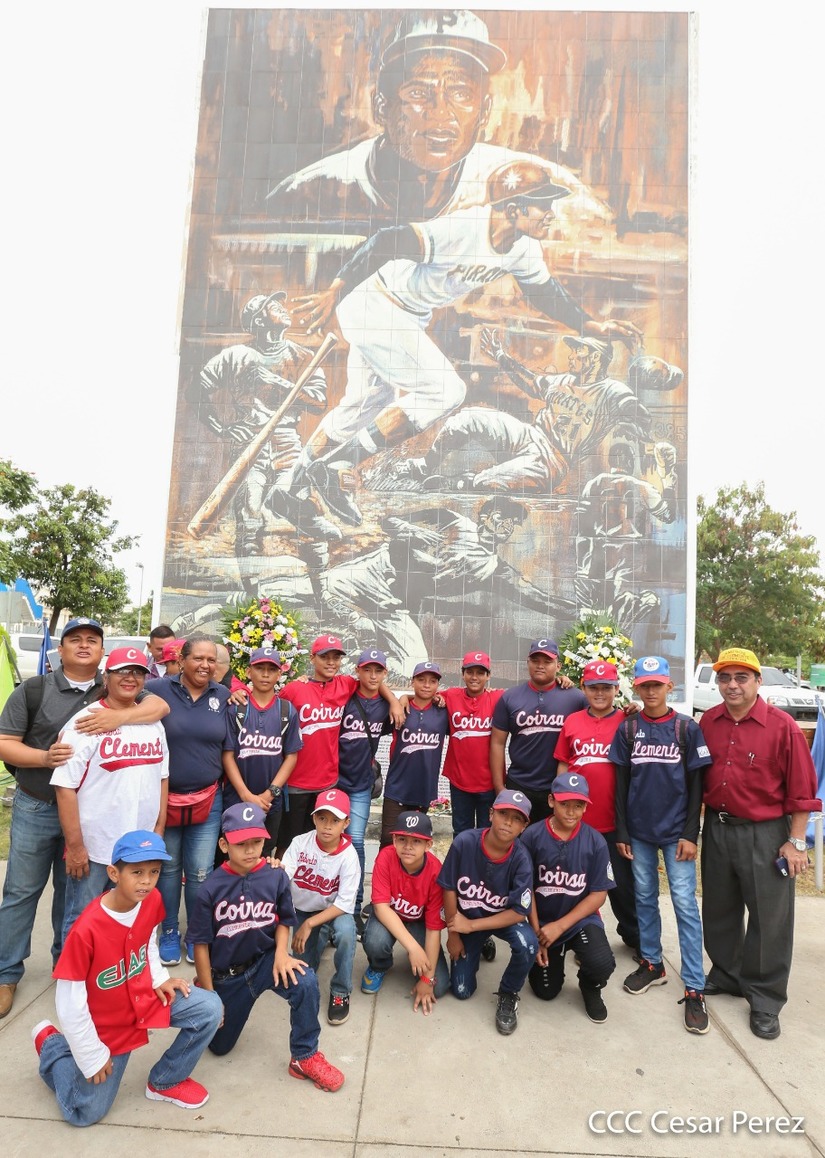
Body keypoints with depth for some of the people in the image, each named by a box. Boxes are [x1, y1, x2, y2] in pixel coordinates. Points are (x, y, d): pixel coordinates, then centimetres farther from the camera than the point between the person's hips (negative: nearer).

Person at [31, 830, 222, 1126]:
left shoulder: (152, 901, -16)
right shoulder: (86, 929, -34)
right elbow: (69, 1003, -23)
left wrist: (159, 979, -3)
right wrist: (92, 1056, -14)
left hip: (145, 997, 4)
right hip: (107, 1024, -4)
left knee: (209, 1009, -13)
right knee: (85, 1114, 8)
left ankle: (166, 1081, 12)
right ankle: (51, 1044, 31)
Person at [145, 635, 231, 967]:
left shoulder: (223, 696, -1)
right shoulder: (159, 689, -10)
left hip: (208, 800, 1)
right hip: (164, 797, -1)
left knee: (200, 873, 8)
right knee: (167, 868, 15)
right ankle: (169, 932, 34)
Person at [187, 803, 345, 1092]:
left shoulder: (276, 877, -14)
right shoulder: (211, 888, -18)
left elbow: (284, 921, 1)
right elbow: (201, 944, -10)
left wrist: (281, 953, -19)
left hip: (264, 960, 0)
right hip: (226, 975, 0)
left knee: (305, 981, -29)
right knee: (219, 1046, 15)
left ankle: (305, 1057, -7)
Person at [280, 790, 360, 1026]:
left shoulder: (348, 856, -22)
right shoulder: (301, 843, -17)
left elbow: (344, 903, -23)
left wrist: (309, 924, -30)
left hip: (334, 912, -2)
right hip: (302, 910, 2)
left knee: (345, 930, -33)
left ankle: (340, 992, -10)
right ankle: (320, 940, 29)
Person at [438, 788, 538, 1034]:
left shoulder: (520, 860, -27)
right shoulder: (464, 842, -29)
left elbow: (519, 912, -23)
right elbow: (449, 889, -16)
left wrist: (472, 925, -24)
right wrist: (453, 935, -7)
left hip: (503, 918, -1)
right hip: (465, 918, 1)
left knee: (528, 945, -32)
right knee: (462, 991, 0)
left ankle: (508, 994, -1)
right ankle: (480, 947, 31)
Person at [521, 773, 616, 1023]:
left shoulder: (595, 842, -13)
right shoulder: (532, 836, -15)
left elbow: (599, 894, -10)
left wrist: (560, 926, -16)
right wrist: (537, 933, -8)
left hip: (581, 920, 0)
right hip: (543, 923, 1)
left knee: (602, 964, -28)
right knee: (545, 991, 3)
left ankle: (590, 987, 11)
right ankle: (558, 955, 37)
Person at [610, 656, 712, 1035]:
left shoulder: (687, 729, -3)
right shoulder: (627, 730, 1)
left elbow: (696, 785, -2)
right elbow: (621, 784, 3)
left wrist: (691, 833, -7)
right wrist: (621, 832, 1)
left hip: (676, 831, -2)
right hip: (639, 831, 2)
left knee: (685, 903, -2)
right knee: (645, 898, 12)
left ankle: (694, 989, 7)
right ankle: (652, 964, 30)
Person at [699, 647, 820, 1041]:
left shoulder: (781, 725, -14)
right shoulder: (708, 722, -1)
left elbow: (801, 789, -10)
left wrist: (795, 841, -9)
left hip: (765, 833, -4)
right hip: (717, 829, 5)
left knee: (770, 919, 7)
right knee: (719, 911, 18)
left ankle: (765, 1000, 24)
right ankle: (726, 976, 39)